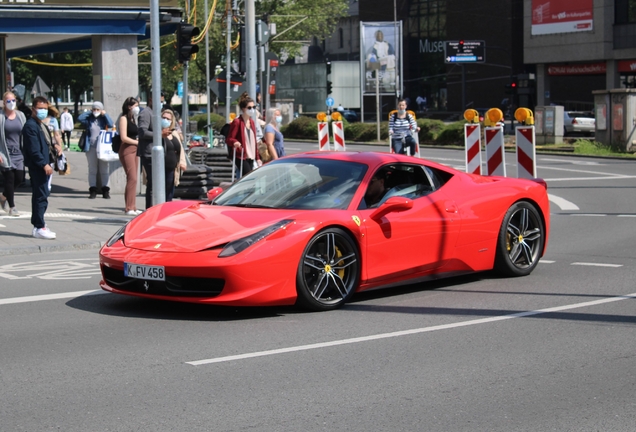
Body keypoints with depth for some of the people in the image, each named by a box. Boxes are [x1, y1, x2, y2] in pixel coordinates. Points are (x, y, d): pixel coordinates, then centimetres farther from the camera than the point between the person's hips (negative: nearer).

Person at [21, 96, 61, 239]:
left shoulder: (41, 125, 17)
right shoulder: (30, 126, -14)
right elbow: (33, 149, -20)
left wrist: (54, 147, 6)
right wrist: (44, 164, -23)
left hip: (43, 165, 10)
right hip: (37, 166, -10)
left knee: (40, 196, 14)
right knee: (41, 196, -9)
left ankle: (38, 225, 21)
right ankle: (39, 227, -7)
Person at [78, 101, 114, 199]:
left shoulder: (104, 119, 6)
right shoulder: (89, 119, 7)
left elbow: (111, 125, -11)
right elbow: (79, 118, -8)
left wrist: (105, 114, -5)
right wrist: (89, 112, -1)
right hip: (91, 148, 1)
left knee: (104, 170, 3)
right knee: (92, 170, 4)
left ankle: (105, 191, 6)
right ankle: (93, 191, 7)